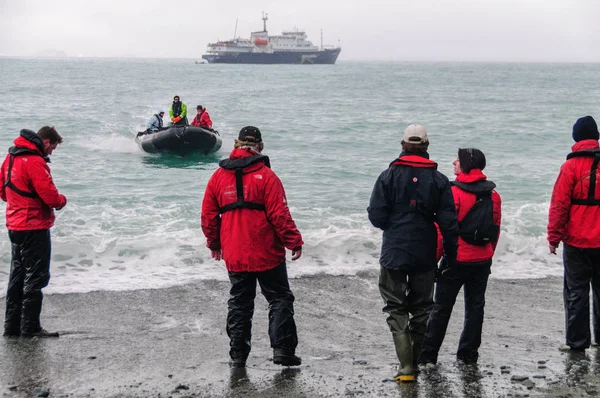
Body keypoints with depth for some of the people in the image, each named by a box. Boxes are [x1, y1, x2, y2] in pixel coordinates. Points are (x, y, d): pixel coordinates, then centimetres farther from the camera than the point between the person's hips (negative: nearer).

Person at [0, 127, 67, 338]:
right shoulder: (34, 162, -20)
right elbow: (50, 196, -23)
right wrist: (62, 200, -2)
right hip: (34, 227, -9)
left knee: (18, 275, 15)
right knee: (36, 277, -2)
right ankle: (30, 327, 1)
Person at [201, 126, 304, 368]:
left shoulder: (219, 176, 4)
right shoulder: (265, 176, -9)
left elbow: (208, 216, 9)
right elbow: (279, 215, -12)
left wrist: (214, 244, 22)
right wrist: (295, 242, -3)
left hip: (234, 256, 4)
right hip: (267, 255, -4)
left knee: (239, 303, 13)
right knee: (280, 299, 7)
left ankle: (237, 355, 13)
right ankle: (282, 349, 1)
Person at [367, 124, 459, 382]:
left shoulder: (389, 175, -6)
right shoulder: (438, 179, -1)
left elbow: (376, 215, -7)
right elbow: (448, 222, -3)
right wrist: (450, 255, 5)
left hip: (394, 253, -2)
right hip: (425, 255, 2)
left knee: (396, 308, 2)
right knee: (421, 307, 16)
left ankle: (406, 367, -11)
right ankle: (417, 361, 23)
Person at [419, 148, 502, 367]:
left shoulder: (455, 192, -13)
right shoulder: (492, 195, 5)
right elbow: (496, 229, 10)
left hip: (457, 260, -5)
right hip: (482, 261, 5)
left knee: (442, 307, 2)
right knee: (475, 306, 12)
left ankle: (428, 356, 5)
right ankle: (469, 355, 15)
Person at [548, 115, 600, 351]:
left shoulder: (571, 166, -10)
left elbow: (559, 205, -11)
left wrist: (554, 237, -4)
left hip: (577, 241, -4)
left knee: (576, 291, 3)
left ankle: (577, 340, 4)